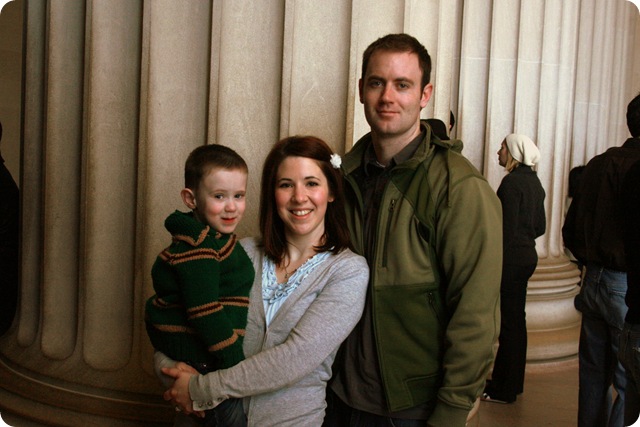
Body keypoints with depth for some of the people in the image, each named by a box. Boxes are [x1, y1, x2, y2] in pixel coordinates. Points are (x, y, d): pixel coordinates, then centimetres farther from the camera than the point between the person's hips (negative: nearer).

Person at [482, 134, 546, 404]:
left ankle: (504, 390, 7)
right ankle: (512, 382, 28)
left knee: (508, 323, -2)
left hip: (511, 259, -9)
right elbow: (540, 227, 14)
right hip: (527, 256, 9)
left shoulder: (512, 182, -16)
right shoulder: (533, 181, 11)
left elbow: (507, 228, -20)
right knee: (516, 320, 17)